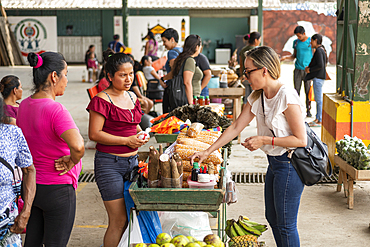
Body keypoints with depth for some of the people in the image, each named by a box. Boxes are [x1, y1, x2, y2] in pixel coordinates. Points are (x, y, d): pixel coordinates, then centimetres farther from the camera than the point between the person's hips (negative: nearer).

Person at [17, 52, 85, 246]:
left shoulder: (23, 106, 2)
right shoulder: (55, 110, -23)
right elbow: (78, 146, -37)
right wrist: (70, 162, -18)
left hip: (30, 185, 8)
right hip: (57, 190, -7)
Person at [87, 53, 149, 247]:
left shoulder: (132, 98, 12)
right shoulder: (102, 100, -12)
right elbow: (94, 134, -15)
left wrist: (140, 134, 4)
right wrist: (127, 140, -17)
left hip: (132, 160, 7)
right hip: (109, 163, -7)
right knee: (118, 220, -5)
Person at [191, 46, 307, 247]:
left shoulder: (287, 97, -21)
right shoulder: (257, 97, 5)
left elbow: (300, 140, -21)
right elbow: (236, 127, 7)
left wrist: (264, 140, -19)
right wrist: (207, 152, 4)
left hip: (290, 164, -9)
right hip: (274, 162, 9)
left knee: (285, 224, 0)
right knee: (272, 218, 18)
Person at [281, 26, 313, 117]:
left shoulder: (311, 41, -1)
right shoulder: (296, 42, 10)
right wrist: (286, 57, 0)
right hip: (298, 69, 3)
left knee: (308, 91, 0)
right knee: (296, 90, 1)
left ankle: (308, 110, 8)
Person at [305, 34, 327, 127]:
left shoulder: (318, 51, -16)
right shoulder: (322, 49, 14)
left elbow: (320, 65, -23)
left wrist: (309, 69, -11)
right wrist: (309, 67, 16)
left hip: (318, 77, -11)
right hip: (318, 77, 11)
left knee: (319, 99, -7)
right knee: (318, 99, 15)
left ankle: (320, 121, -4)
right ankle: (317, 118, 21)